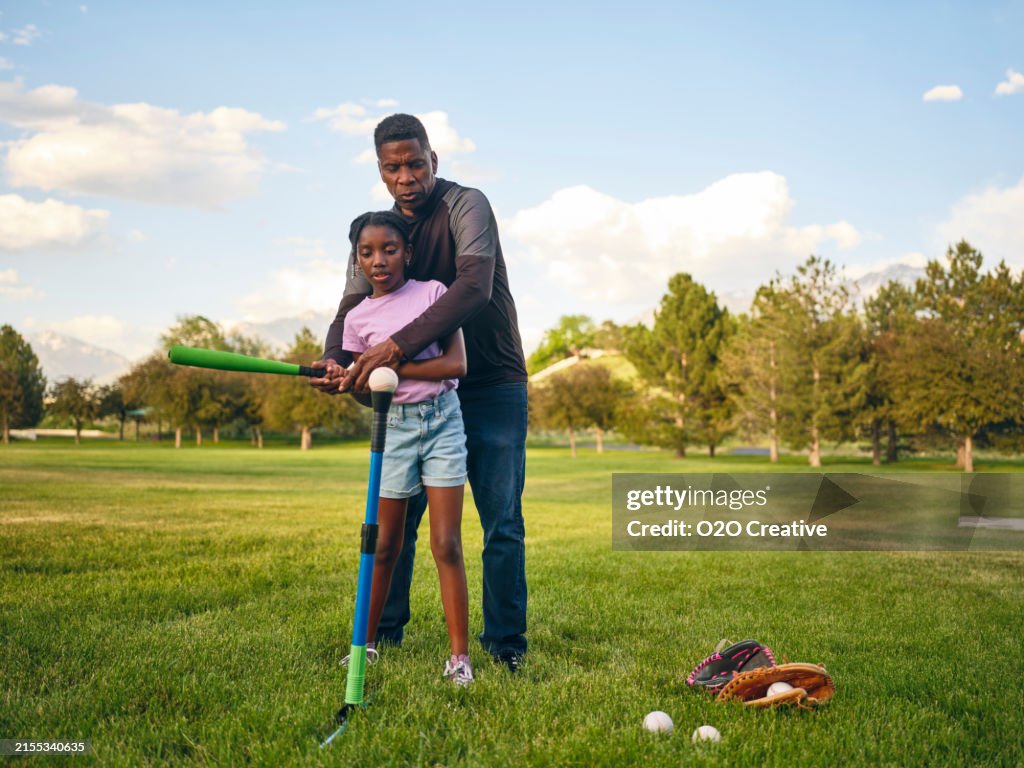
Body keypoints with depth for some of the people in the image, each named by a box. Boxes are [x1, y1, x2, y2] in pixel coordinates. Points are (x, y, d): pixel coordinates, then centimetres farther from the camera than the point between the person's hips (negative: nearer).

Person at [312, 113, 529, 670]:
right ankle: (382, 634, 20)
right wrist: (335, 359, -27)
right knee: (395, 516, 7)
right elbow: (352, 305, -4)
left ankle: (505, 645, 7)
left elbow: (474, 286, -31)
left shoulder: (466, 206, -14)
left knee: (502, 524, -3)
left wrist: (400, 344, -40)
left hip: (491, 386, -5)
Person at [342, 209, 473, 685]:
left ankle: (460, 656, -1)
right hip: (393, 426, 2)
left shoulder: (432, 292, -2)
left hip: (443, 419, -2)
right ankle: (366, 642, 25)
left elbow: (457, 364, -11)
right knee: (385, 545, 8)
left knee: (446, 545, -5)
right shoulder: (358, 318, 4)